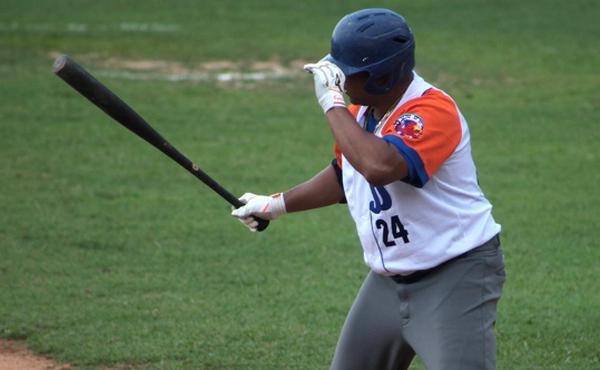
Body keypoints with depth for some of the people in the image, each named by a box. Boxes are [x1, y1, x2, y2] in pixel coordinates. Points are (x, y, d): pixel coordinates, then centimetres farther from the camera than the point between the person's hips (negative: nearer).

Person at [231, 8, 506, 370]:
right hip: (389, 282, 9)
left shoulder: (432, 110, -24)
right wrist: (277, 204, 28)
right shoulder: (358, 114, 4)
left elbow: (379, 167, -42)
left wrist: (332, 102, -31)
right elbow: (344, 177, 25)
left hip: (455, 279, -9)